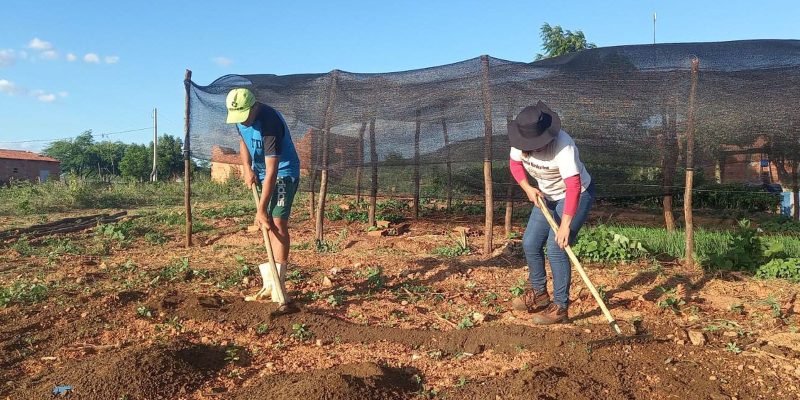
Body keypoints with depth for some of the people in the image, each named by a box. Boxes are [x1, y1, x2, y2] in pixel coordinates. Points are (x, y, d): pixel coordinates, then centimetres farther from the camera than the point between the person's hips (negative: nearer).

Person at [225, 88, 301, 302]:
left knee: (277, 223, -17)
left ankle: (278, 285, -15)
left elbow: (272, 171, -32)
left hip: (283, 173, -7)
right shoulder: (240, 117, -7)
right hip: (260, 172, 8)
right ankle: (270, 283, 16)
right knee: (268, 225, 8)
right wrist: (247, 168, -2)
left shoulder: (270, 123, -31)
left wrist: (261, 209, -31)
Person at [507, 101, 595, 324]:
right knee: (530, 243, 6)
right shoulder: (522, 140, -16)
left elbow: (573, 186, -40)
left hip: (577, 195, -7)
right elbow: (515, 163, 3)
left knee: (556, 248, -15)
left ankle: (560, 307, -3)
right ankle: (539, 294, 26)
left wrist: (566, 224, -44)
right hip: (548, 196, 7)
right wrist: (528, 188, -13)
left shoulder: (563, 145, -36)